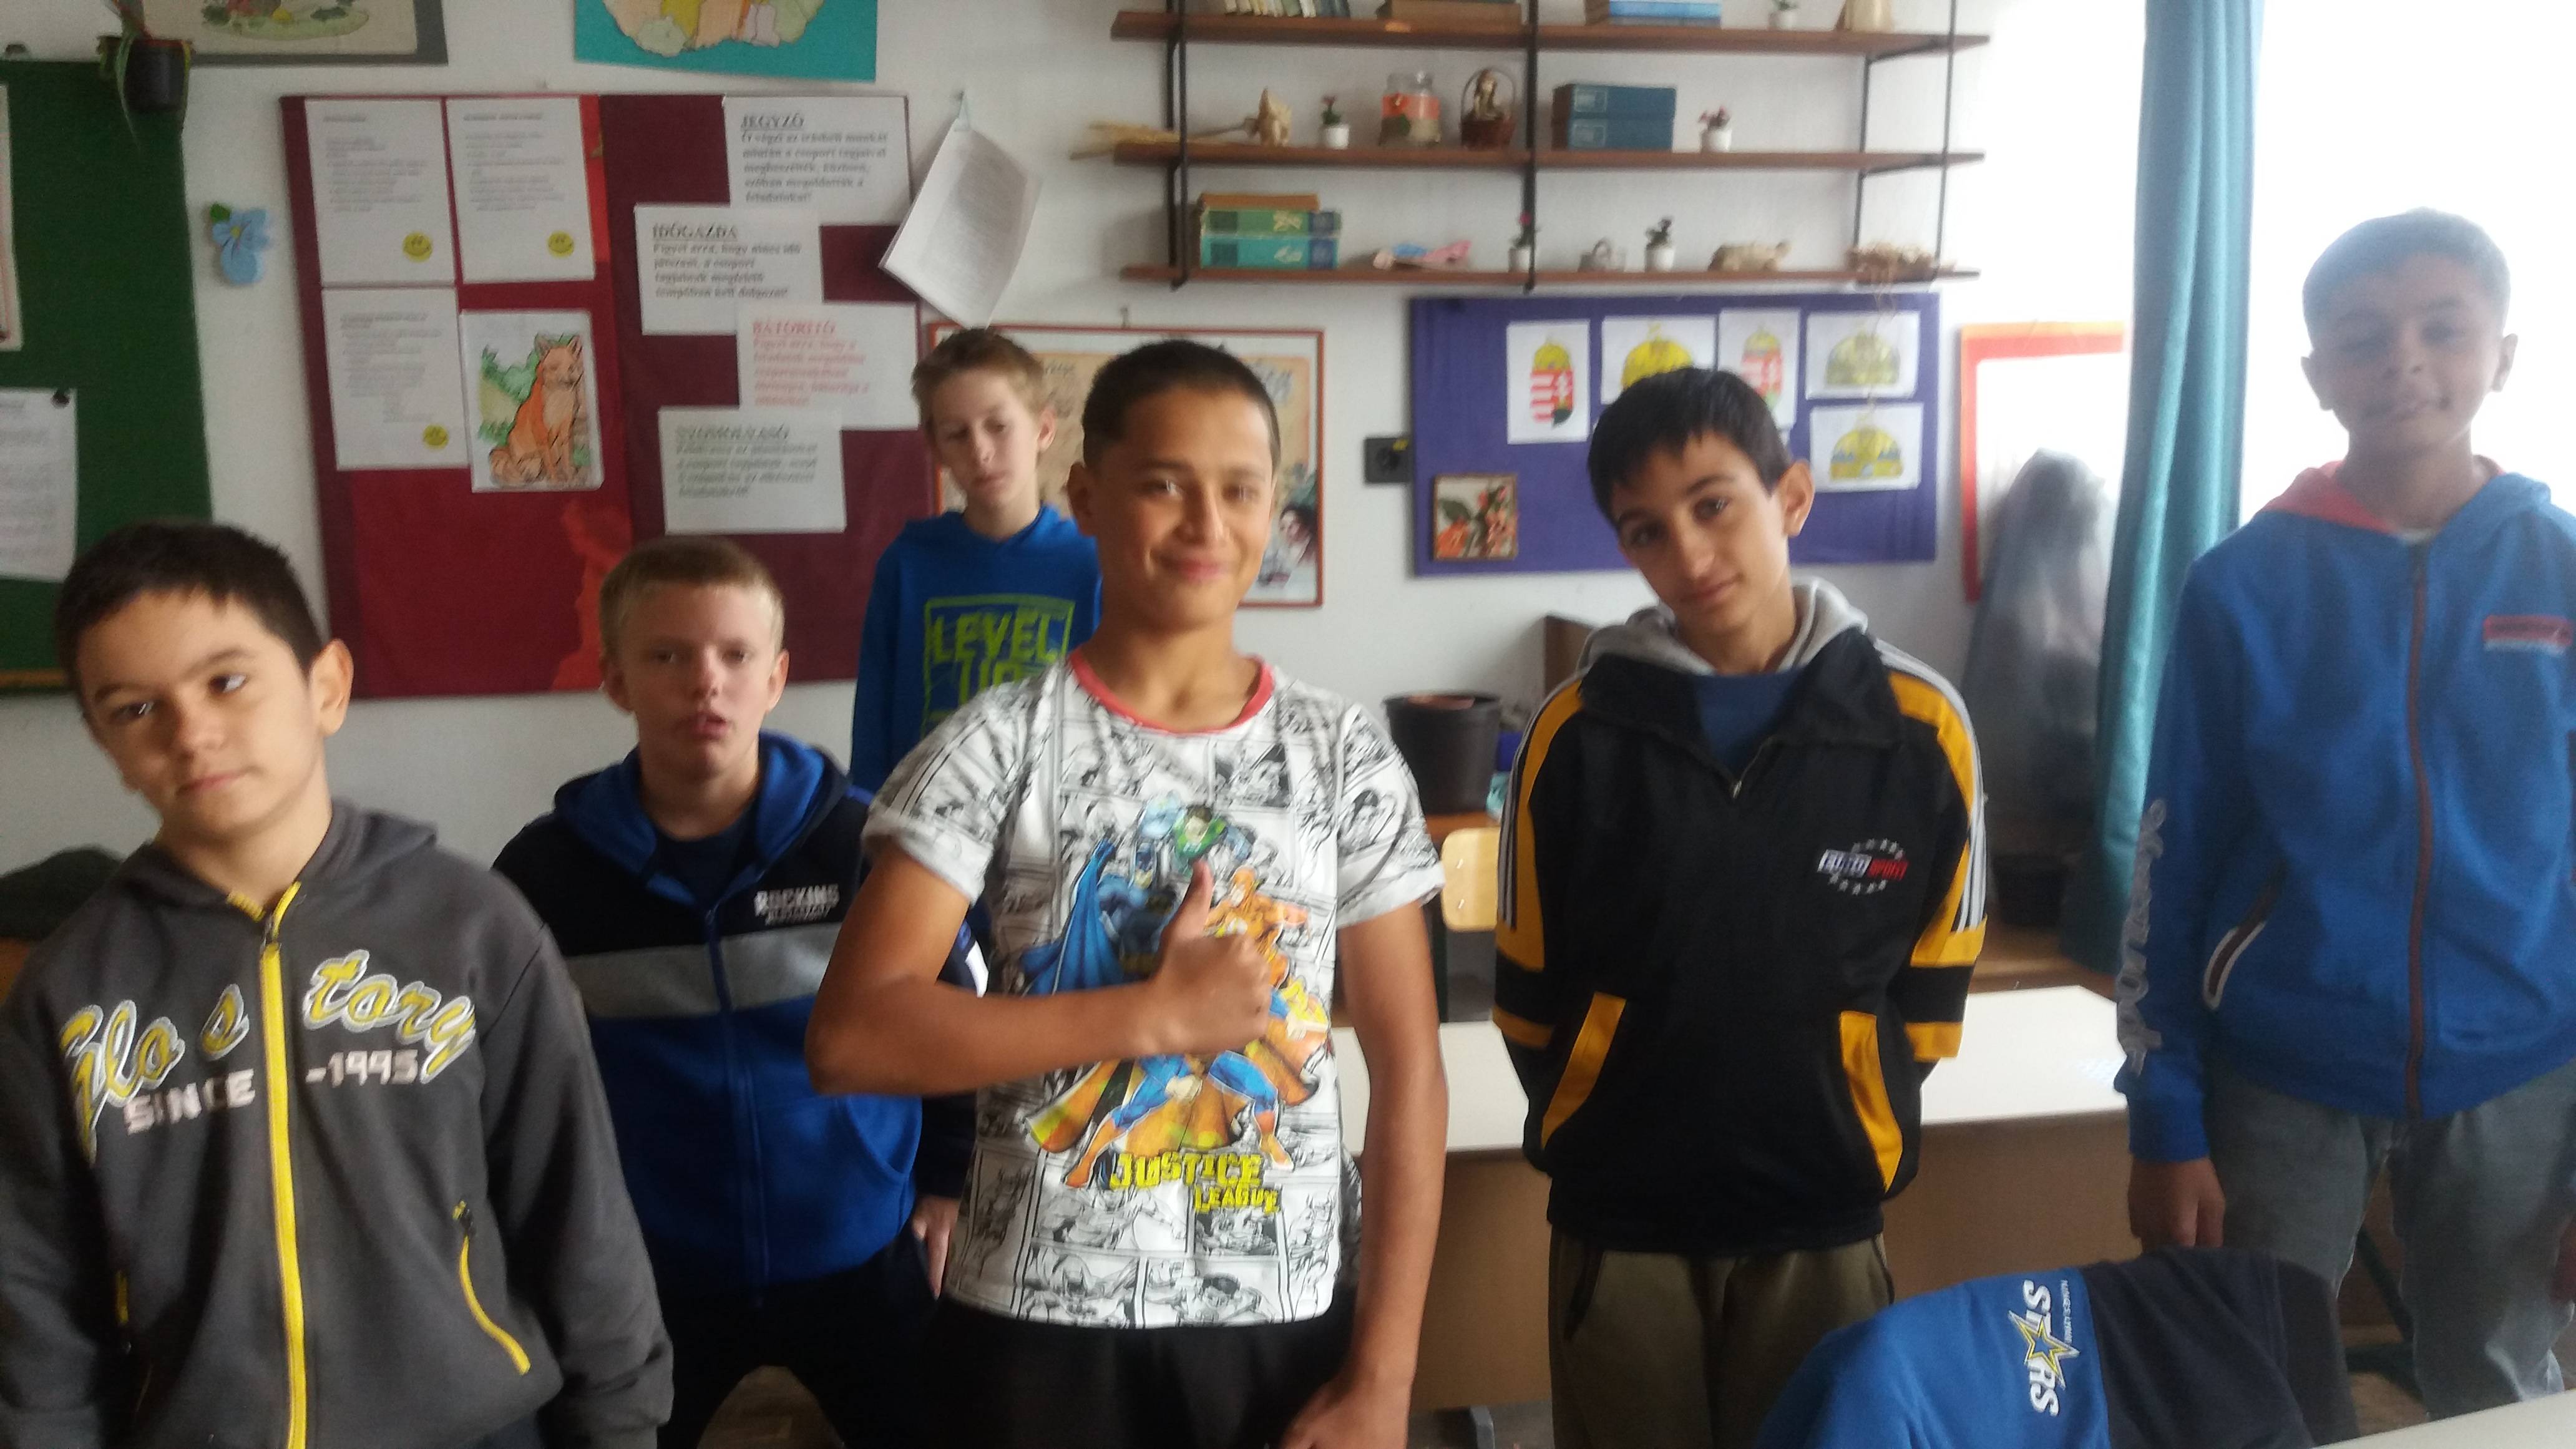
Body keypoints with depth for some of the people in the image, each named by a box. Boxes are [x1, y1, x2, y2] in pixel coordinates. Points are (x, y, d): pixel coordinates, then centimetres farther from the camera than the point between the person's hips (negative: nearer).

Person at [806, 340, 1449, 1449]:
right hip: (1038, 1321, -1)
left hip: (1283, 1322, 2)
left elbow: (1409, 1074, 0)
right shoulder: (998, 745, -6)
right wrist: (1158, 1012, -17)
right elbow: (851, 1037, -15)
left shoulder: (1345, 757, -1)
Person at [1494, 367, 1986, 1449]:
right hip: (1620, 1219, 0)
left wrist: (1834, 1124, 6)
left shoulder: (1919, 726, -6)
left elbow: (1932, 980, 4)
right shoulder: (1576, 732, -7)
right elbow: (1530, 988, 3)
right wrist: (1604, 1131, 7)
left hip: (1823, 1218, 0)